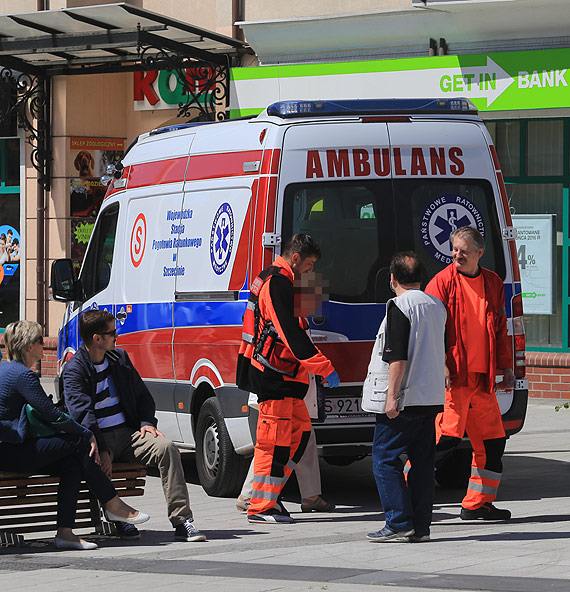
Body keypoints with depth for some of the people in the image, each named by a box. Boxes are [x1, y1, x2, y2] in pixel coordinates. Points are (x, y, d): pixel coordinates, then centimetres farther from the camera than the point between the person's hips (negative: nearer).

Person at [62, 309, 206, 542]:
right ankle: (119, 521, -22)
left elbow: (142, 395, 22)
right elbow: (82, 413, -14)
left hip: (128, 432, 5)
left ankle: (182, 522, -26)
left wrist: (147, 423, 1)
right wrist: (101, 450, -25)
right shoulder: (74, 369, -3)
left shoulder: (120, 358, 16)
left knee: (166, 448, -23)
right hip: (99, 438, -4)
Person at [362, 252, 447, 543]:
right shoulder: (437, 306, 13)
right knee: (422, 461, 10)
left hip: (404, 399, -8)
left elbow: (397, 357, -19)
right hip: (432, 398, 8)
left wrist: (392, 395, -18)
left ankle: (399, 523, -7)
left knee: (385, 458, -2)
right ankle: (421, 527, 9)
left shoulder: (399, 306, -12)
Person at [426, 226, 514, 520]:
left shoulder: (493, 283, 13)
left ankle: (477, 504, 18)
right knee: (445, 435, -16)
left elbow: (500, 328, 22)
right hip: (452, 375, -7)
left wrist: (505, 366, 17)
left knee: (491, 440, 9)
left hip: (482, 378, 7)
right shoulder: (443, 281, -5)